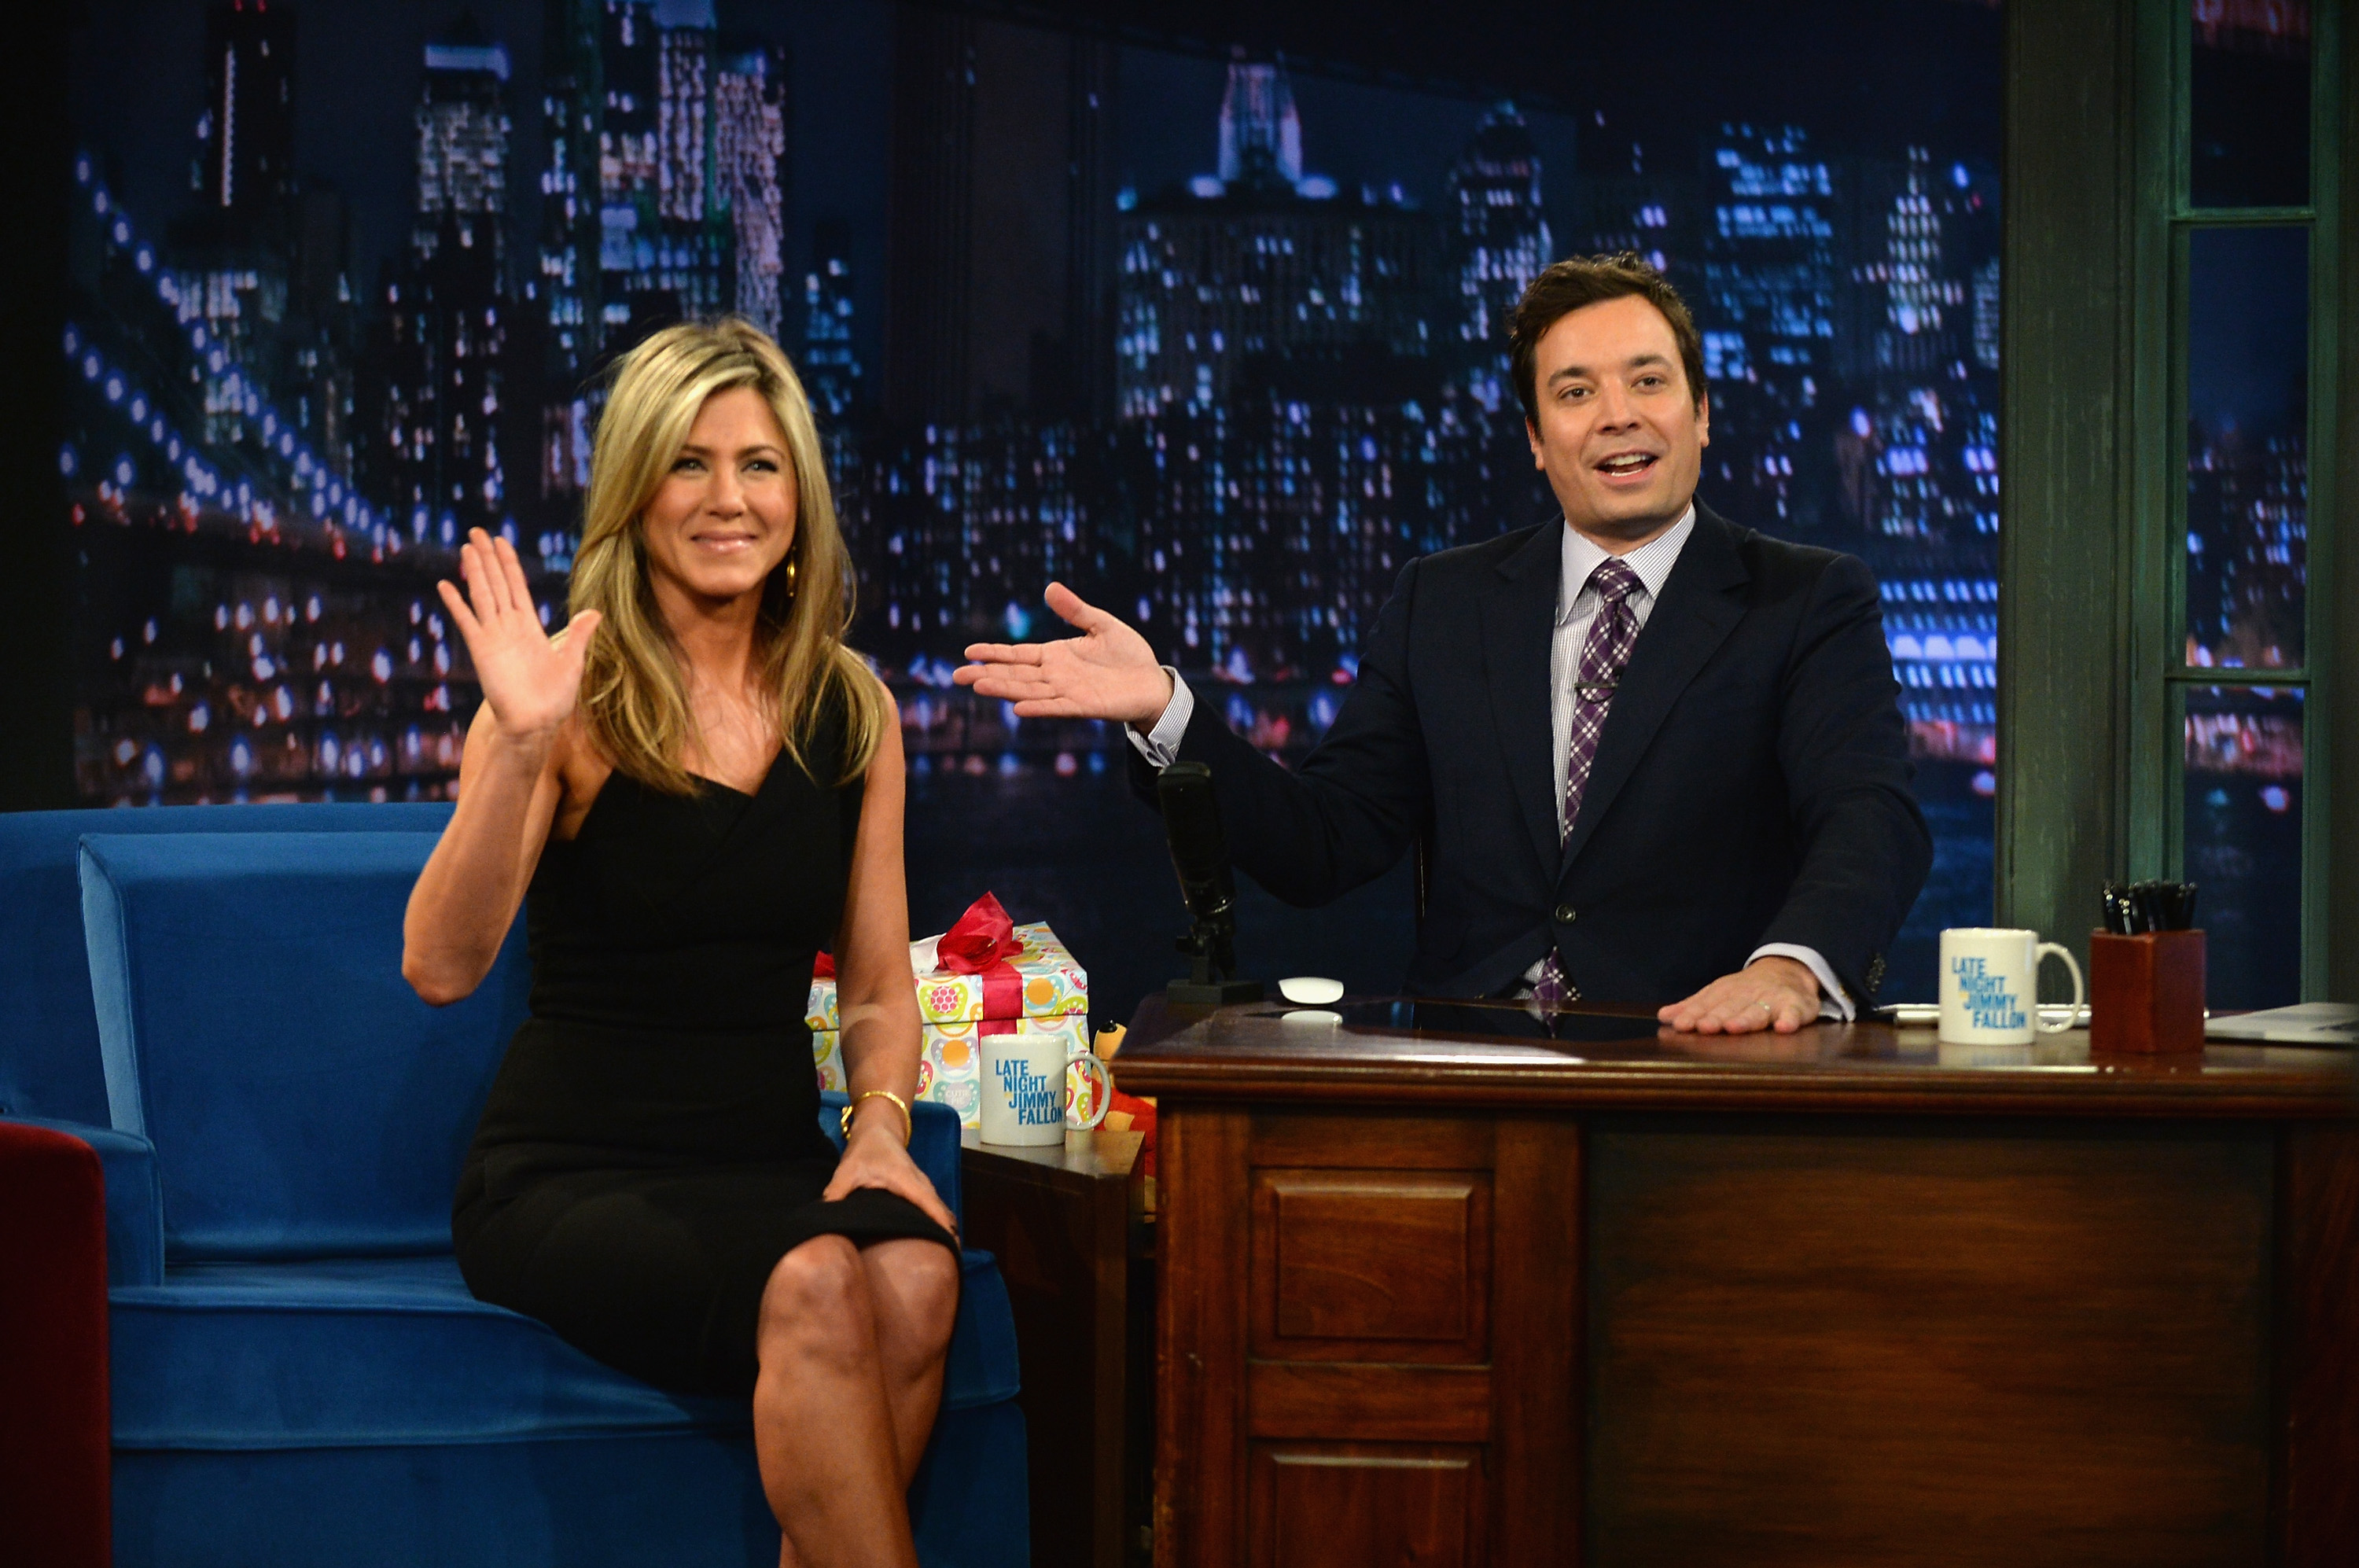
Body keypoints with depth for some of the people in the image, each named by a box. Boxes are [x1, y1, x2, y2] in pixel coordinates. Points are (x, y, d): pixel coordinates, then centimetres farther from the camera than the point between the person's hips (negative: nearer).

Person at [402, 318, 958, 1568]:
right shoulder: (578, 701, -4)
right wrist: (519, 749, -29)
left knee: (915, 1274, -30)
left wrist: (881, 1127, -4)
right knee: (814, 1285, -33)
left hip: (771, 1164, 4)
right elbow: (439, 967, -17)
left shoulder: (852, 712, 10)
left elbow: (880, 989, 16)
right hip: (568, 1174, -4)